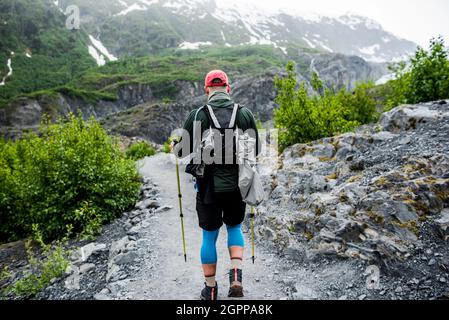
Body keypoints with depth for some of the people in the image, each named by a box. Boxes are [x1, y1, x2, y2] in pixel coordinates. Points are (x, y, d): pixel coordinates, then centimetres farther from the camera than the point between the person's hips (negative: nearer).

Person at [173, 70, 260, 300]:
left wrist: (174, 147, 18)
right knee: (235, 228, 25)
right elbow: (255, 150, 4)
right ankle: (236, 277, 11)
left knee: (209, 237, 14)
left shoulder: (198, 115, -9)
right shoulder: (245, 113, -3)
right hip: (238, 186, 2)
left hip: (209, 186, -1)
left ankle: (211, 290, 28)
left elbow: (182, 151, -5)